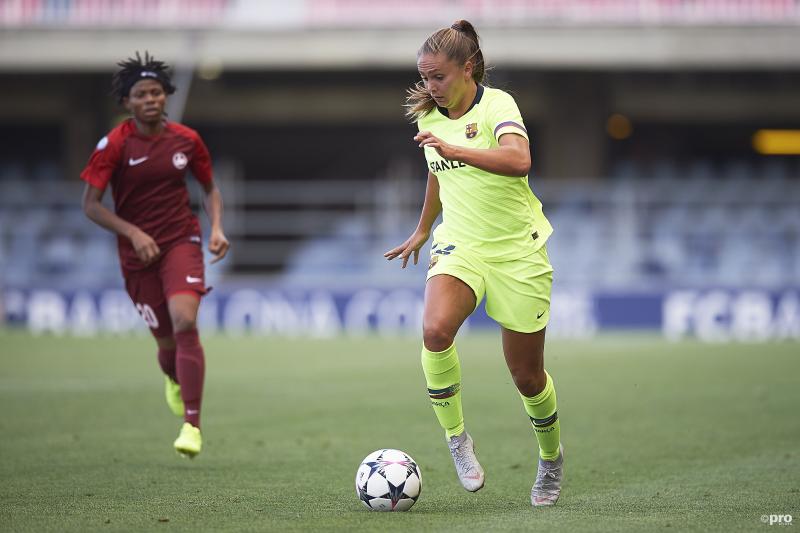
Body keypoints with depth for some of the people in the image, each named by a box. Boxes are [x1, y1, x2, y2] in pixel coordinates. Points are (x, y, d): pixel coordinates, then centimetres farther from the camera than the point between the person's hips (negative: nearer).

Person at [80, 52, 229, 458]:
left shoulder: (186, 140, 0)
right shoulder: (115, 145, -8)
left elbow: (210, 189, 15)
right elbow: (90, 204, -8)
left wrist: (216, 228, -2)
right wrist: (134, 233, -19)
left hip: (182, 241, 0)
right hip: (138, 254, 0)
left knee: (185, 322, -23)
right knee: (167, 342, 4)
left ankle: (192, 425, -21)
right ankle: (175, 379, 45)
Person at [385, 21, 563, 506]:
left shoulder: (497, 105, -15)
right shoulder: (429, 117, 5)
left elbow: (519, 160, -36)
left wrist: (454, 149, -44)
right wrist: (423, 230, 37)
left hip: (517, 250, -4)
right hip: (460, 246, 4)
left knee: (527, 376, 5)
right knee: (435, 330, -29)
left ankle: (551, 458, 34)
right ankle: (457, 439, -12)